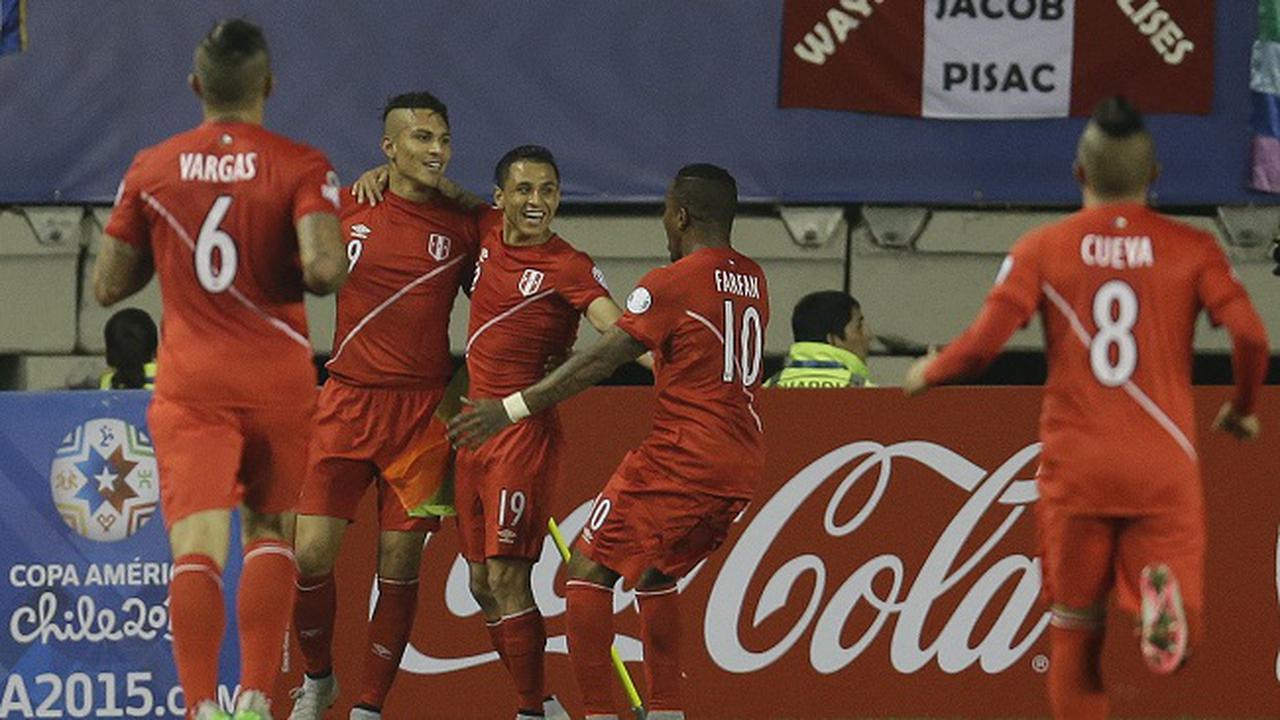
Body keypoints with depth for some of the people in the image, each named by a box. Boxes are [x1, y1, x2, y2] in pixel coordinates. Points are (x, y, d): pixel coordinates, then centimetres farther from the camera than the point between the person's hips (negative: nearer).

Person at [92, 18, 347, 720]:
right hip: (278, 383, 0)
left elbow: (108, 286, 6)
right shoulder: (301, 167, -6)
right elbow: (323, 268, -20)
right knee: (270, 531, 19)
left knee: (198, 548, -8)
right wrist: (326, 267, 3)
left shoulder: (151, 170, 1)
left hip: (189, 386, 0)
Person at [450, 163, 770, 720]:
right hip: (742, 469, 8)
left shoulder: (671, 284, -10)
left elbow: (599, 362, -11)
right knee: (656, 574, 24)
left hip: (681, 456, -8)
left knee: (589, 569, 1)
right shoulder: (753, 280, 11)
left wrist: (513, 407, -8)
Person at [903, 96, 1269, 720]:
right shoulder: (1190, 248, 1)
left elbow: (984, 342, -8)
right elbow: (1250, 334, -9)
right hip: (1164, 468, 0)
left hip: (1075, 464, 0)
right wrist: (1242, 408, 10)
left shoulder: (1042, 250, 1)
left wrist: (927, 374, 12)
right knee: (1178, 646, 5)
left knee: (1076, 629, 13)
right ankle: (1164, 597, -30)